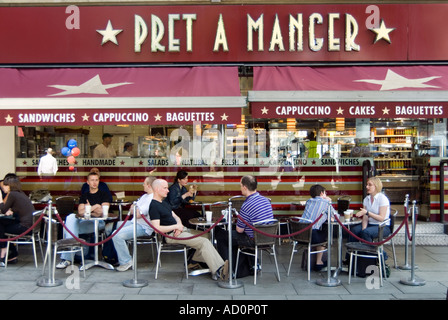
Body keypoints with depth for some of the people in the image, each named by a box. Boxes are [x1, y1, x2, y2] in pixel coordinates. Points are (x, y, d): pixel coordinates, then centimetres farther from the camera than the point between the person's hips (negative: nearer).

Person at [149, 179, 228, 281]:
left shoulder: (163, 203, 21)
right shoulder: (153, 206, -11)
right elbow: (157, 228, -21)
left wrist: (179, 226, -2)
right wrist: (176, 226, -14)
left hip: (179, 230, 10)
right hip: (171, 235, -10)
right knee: (203, 242, -22)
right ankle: (218, 270, -28)